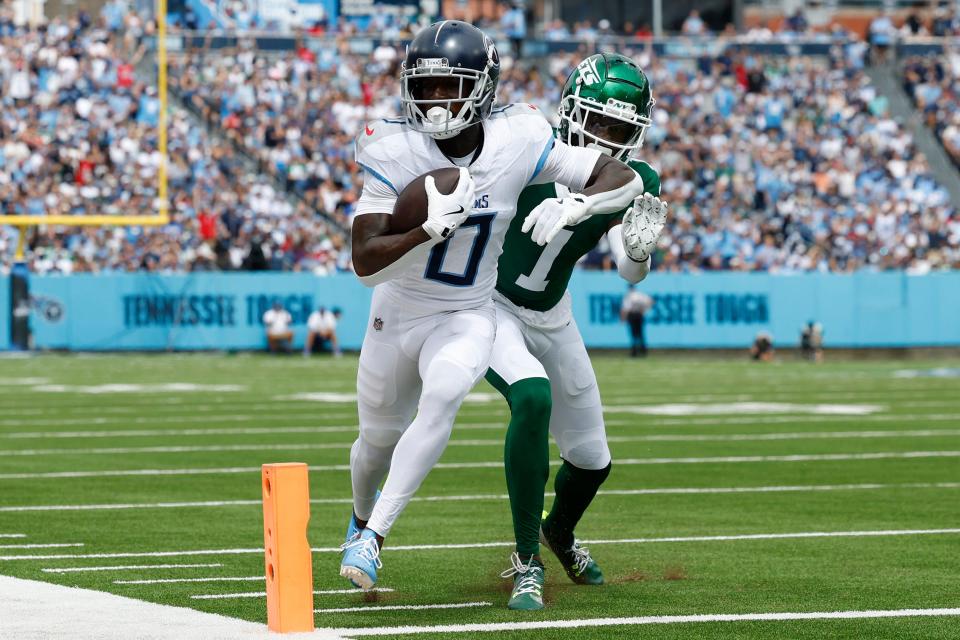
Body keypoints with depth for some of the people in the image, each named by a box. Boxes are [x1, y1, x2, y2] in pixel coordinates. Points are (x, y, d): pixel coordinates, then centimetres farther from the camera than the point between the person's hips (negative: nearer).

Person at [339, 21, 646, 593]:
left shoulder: (517, 142, -17)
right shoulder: (395, 153, -21)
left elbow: (624, 179, -12)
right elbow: (365, 262, -26)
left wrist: (571, 205, -31)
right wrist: (429, 229, -42)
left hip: (468, 317, -1)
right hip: (397, 314, 1)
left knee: (441, 397, -30)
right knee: (379, 439, 16)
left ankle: (375, 537, -23)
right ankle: (363, 517, 52)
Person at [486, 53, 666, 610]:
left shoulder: (635, 183, -11)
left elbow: (631, 273, -21)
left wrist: (639, 249, -40)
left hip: (551, 319, 5)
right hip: (490, 306, -5)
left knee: (593, 460, 11)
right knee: (533, 397, -33)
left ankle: (560, 532, 48)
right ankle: (528, 562, -25)